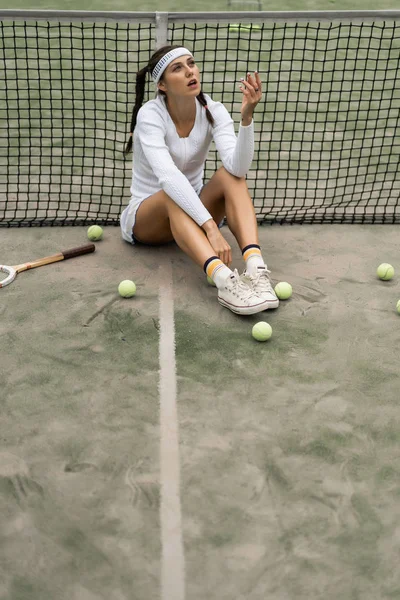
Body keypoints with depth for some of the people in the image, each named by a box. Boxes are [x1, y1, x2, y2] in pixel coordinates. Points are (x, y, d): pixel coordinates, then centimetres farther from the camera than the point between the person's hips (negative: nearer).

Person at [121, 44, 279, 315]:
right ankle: (224, 279, -56)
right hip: (145, 217, -3)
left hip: (193, 210, 4)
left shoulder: (213, 110, -11)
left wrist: (247, 115, -43)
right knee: (172, 197, -38)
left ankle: (256, 268, -44)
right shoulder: (150, 115, -21)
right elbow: (168, 176, -37)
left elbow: (238, 166, -28)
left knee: (231, 175, -26)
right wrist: (211, 227, -47)